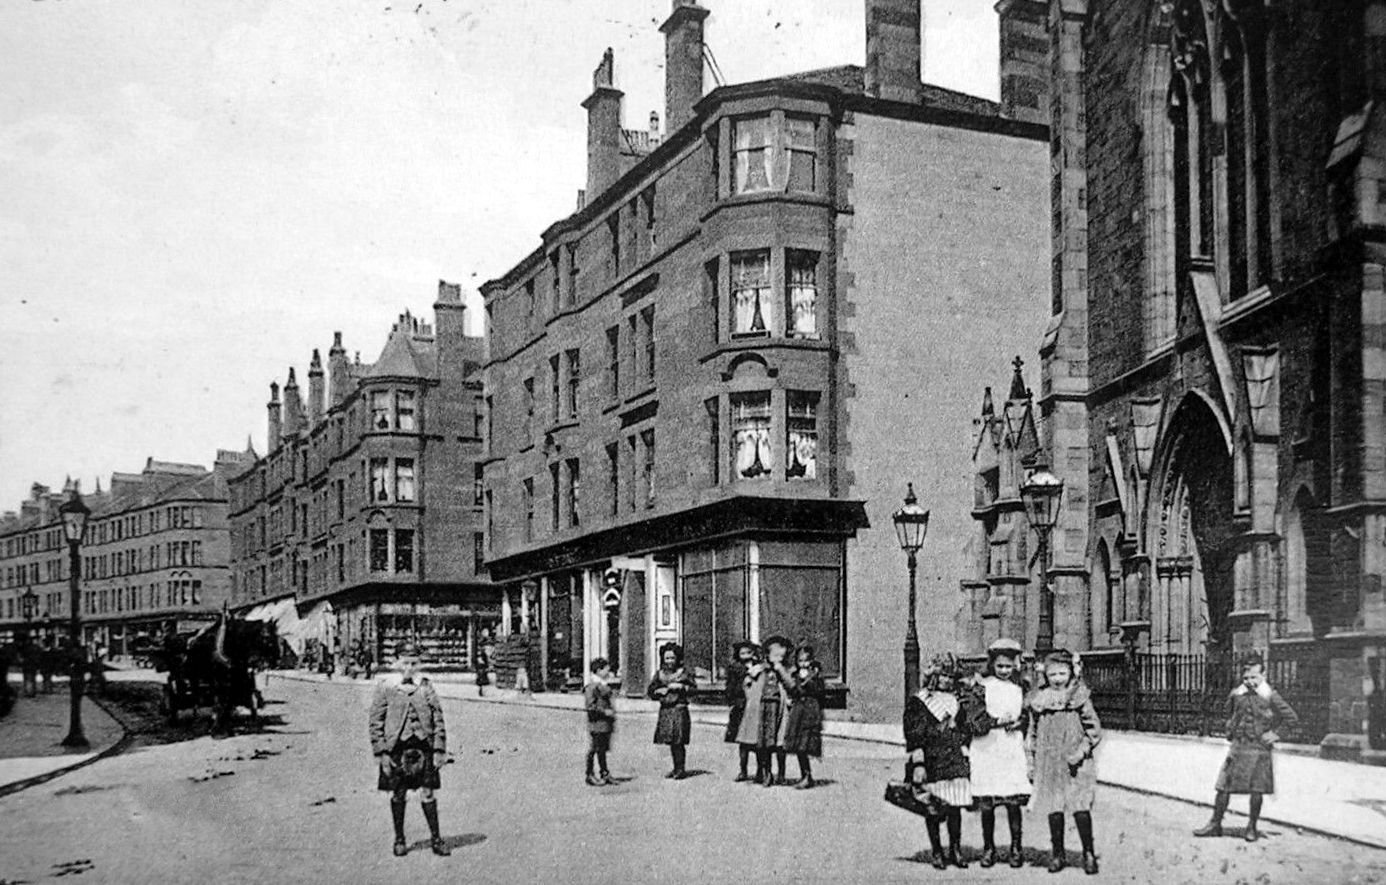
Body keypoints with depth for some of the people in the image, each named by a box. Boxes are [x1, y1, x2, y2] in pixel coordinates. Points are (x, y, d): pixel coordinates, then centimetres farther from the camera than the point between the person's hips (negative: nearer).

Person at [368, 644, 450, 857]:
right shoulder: (385, 688, -1)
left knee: (427, 794, 3)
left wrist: (439, 749, 0)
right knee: (397, 795, 6)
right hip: (396, 747, -1)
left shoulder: (426, 687, 5)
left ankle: (435, 839, 12)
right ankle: (399, 840, 20)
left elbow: (438, 718, 6)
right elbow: (376, 722, 0)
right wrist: (381, 752, -6)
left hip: (423, 746, 1)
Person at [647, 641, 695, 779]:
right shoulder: (659, 675, 12)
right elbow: (651, 692, 11)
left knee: (678, 741, -9)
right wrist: (660, 691, -7)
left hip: (679, 709, -4)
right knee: (670, 741, 7)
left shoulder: (684, 673, 2)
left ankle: (681, 769, -2)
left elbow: (693, 689, -1)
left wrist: (680, 686, -13)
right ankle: (676, 768, 18)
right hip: (665, 710, 4)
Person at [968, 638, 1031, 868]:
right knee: (986, 805, 0)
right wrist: (997, 722, -23)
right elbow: (975, 721, -7)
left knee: (1013, 803, -2)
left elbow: (1026, 717, 15)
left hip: (1012, 751, 2)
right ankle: (988, 847, 15)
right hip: (986, 751, -2)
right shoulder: (983, 687, 0)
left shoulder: (1019, 689, 11)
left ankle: (1016, 848, 10)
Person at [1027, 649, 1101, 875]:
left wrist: (1082, 751, -12)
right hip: (1048, 765, 3)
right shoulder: (1039, 701, 7)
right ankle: (1058, 854, 19)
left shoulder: (1080, 698, -1)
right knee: (1054, 810, 7)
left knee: (1081, 809, -7)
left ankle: (1089, 854, 6)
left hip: (1075, 764, -3)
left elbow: (1094, 730, 0)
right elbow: (1033, 733, 14)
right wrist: (1031, 762, 12)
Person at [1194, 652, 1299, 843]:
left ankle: (1252, 827, 18)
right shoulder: (1237, 694, 4)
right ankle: (1215, 824, 13)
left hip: (1259, 748, -3)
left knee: (1256, 790, 1)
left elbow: (1292, 718, -4)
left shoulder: (1270, 696, -7)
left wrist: (1274, 734, -6)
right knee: (1223, 786, 2)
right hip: (1238, 747, 3)